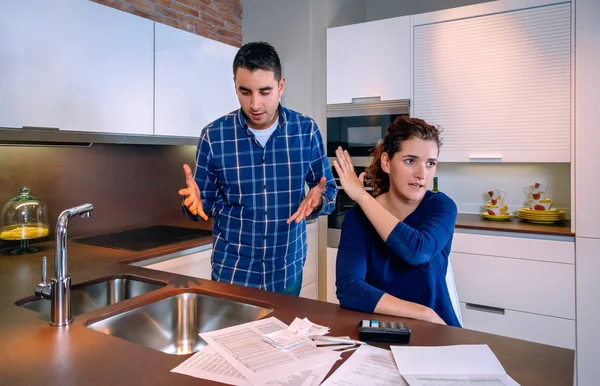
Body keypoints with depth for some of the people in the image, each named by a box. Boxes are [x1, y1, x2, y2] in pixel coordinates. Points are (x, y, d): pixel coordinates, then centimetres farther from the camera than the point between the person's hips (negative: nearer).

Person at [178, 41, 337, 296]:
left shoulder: (306, 130, -7)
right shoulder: (213, 135, -9)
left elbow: (329, 192, 1)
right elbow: (205, 202, -1)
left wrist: (317, 200, -22)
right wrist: (195, 202, -24)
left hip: (287, 272, 1)